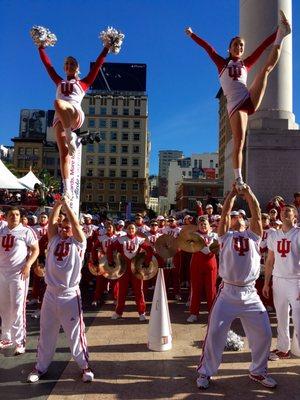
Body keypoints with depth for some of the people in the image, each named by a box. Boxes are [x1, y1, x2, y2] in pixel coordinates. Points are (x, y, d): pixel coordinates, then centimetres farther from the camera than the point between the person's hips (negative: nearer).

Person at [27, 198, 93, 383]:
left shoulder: (79, 243, -3)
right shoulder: (54, 240, 7)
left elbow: (76, 224, -16)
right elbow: (52, 221, -3)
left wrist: (67, 205, -15)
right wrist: (58, 204, -12)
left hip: (70, 296, -4)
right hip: (50, 294, 4)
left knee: (76, 333, 6)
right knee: (46, 333, 14)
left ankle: (84, 364, 22)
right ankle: (41, 366, 30)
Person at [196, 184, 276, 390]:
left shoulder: (253, 236, 12)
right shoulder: (226, 236, 8)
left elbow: (257, 214, 0)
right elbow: (225, 213, -2)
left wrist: (249, 193, -7)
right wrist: (233, 194, -1)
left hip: (250, 294, 2)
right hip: (228, 292, -2)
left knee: (264, 334, 6)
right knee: (215, 333, -1)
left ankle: (258, 371, 30)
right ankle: (205, 372, 17)